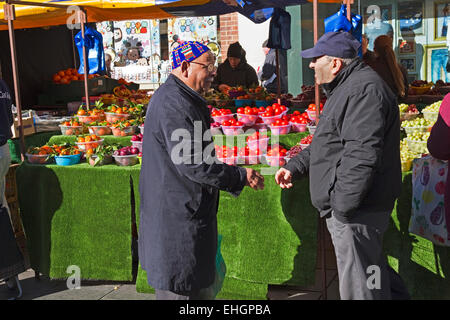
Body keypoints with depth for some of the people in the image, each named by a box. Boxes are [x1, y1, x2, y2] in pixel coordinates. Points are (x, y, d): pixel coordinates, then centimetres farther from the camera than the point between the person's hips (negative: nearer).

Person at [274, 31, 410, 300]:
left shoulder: (364, 90, -20)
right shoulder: (346, 88, 17)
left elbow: (362, 154, -28)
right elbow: (332, 143, 26)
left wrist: (342, 204, -25)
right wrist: (295, 167, 18)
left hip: (356, 210, -11)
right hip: (347, 204, 11)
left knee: (359, 287, -1)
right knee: (374, 270, 23)